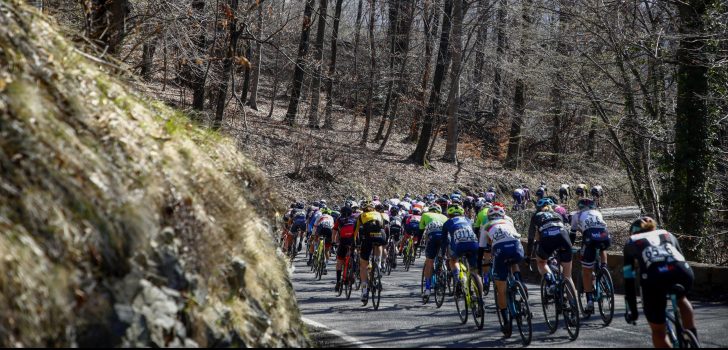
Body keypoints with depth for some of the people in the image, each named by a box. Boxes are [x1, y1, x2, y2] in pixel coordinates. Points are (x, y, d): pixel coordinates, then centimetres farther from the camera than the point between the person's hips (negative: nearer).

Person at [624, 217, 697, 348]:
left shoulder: (631, 243, 31)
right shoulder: (668, 235, 37)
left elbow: (628, 280, 27)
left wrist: (632, 310, 33)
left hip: (654, 278, -3)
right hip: (683, 274, 3)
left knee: (658, 332, 17)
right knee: (681, 299, 39)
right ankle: (693, 338, 28)